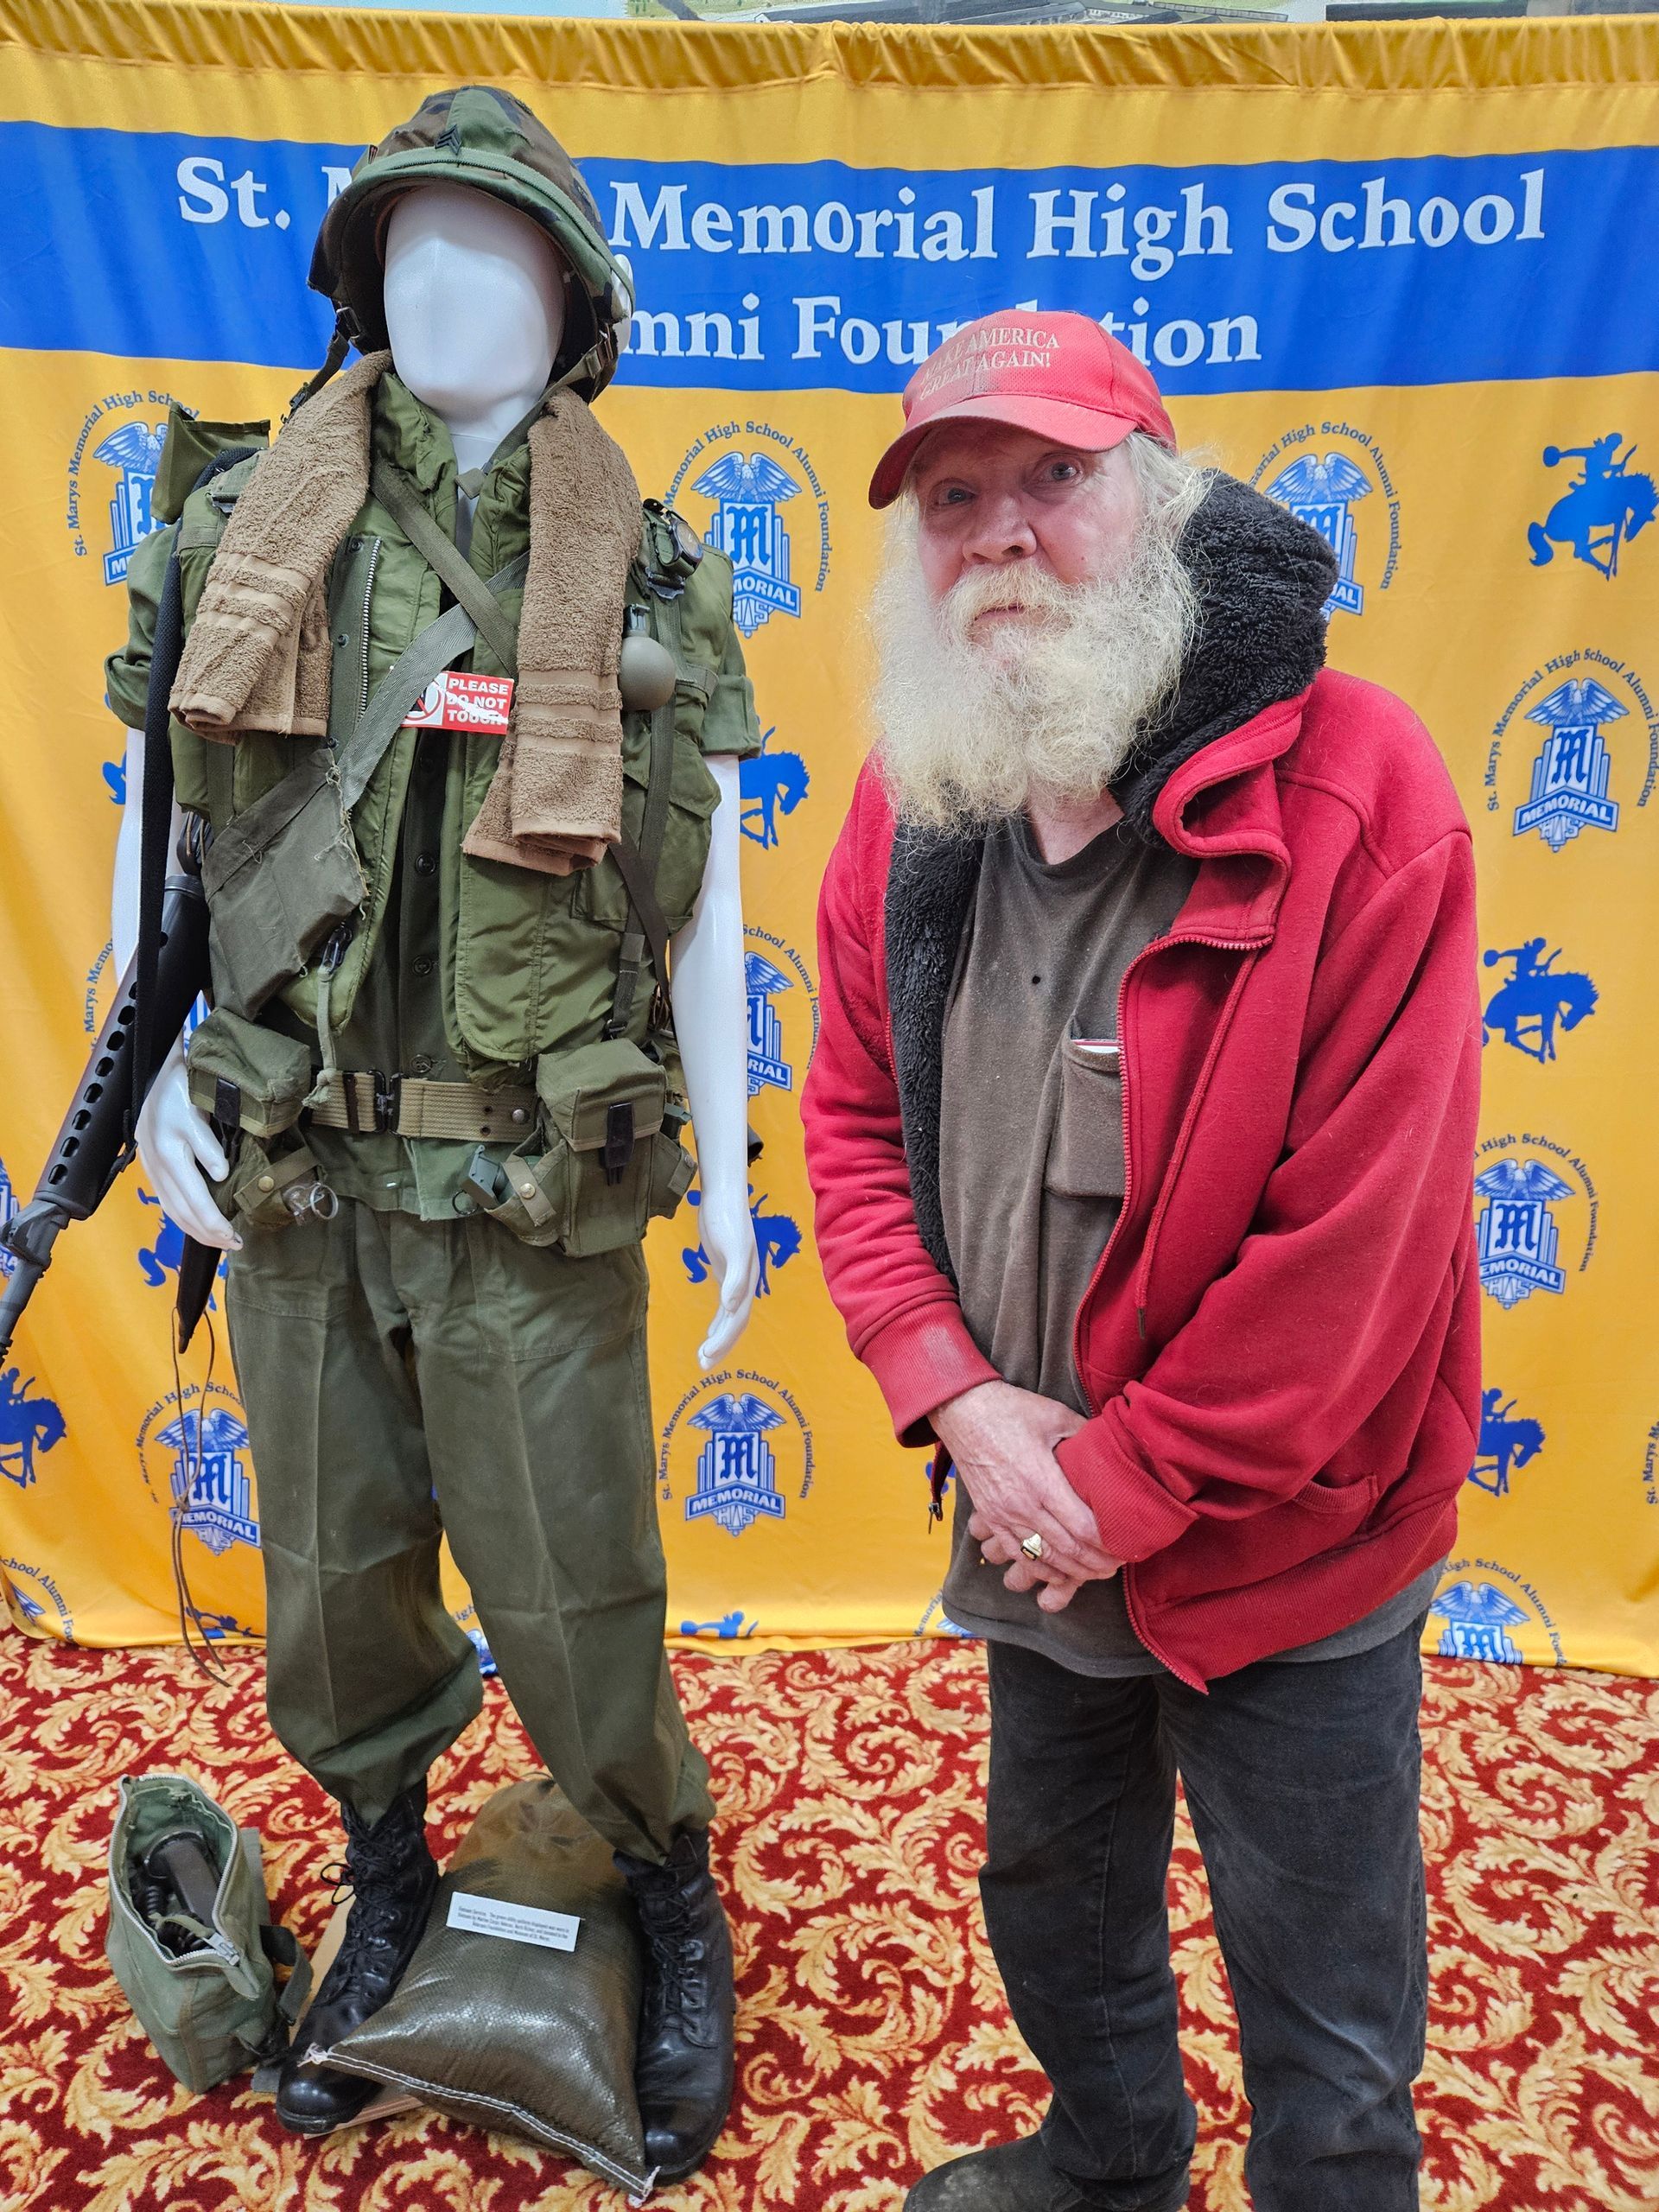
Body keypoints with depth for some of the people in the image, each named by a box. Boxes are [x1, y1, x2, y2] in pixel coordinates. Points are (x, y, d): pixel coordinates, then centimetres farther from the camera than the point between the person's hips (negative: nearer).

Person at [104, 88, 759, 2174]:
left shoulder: (653, 577, 0)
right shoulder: (236, 532, 6)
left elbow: (704, 907, 0)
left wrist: (727, 1173, -1)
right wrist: (153, 1077, 3)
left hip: (538, 1197, -3)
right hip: (292, 1178, 3)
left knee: (571, 1605, 6)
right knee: (331, 1584, 17)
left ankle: (677, 1907, 36)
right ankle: (386, 1900, 45)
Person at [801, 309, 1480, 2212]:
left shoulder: (1352, 789, -20)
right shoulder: (909, 799, -3)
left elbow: (1364, 1224, -22)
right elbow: (851, 1117, 0)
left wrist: (1131, 1482, -16)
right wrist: (965, 1401, -12)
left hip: (1278, 1557, -5)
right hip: (1034, 1538, 6)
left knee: (1327, 2046, 15)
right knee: (1052, 1909, 30)